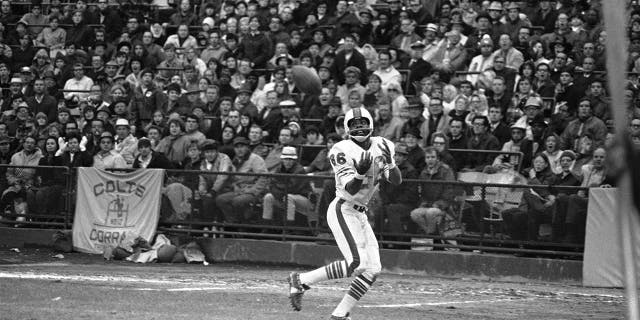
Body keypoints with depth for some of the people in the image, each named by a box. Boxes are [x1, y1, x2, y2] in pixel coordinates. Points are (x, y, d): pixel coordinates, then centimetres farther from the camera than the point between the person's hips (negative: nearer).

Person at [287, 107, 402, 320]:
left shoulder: (381, 147, 5)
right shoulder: (343, 151, -14)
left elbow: (397, 181, 0)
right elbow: (350, 189, -20)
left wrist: (389, 163, -19)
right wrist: (361, 173, -39)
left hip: (361, 214, 8)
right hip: (343, 211, -8)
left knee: (373, 269, 0)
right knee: (357, 263, -22)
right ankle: (302, 280, -13)